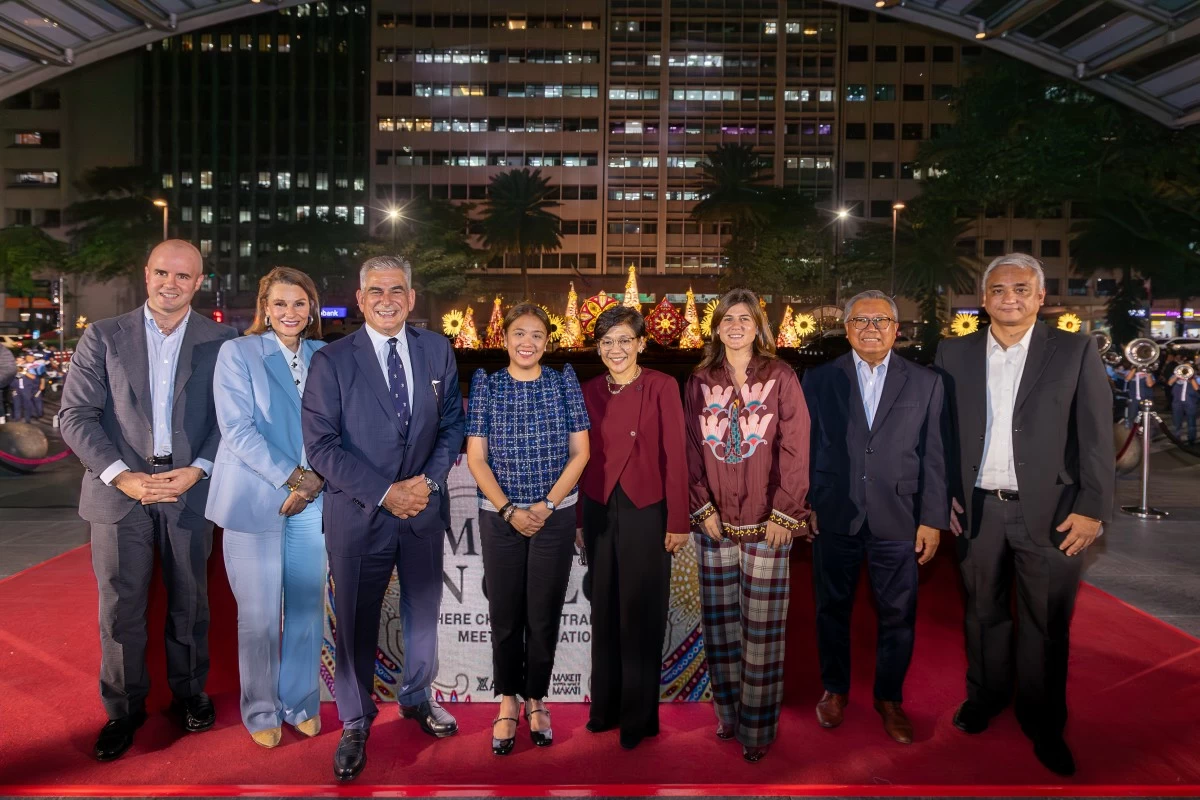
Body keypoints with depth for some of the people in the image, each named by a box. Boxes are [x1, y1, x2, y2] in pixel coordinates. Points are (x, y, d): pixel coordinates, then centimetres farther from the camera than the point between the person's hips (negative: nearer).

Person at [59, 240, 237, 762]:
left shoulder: (220, 341, 2)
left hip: (189, 489, 0)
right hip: (119, 489, 0)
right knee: (120, 608, 6)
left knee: (189, 602, 12)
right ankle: (124, 708, 24)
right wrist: (122, 476, -13)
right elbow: (76, 415, -2)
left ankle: (189, 693, 31)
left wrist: (197, 470, -13)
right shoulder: (103, 337, 3)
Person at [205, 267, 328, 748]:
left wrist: (315, 481, -8)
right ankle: (261, 710, 21)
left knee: (307, 606, 8)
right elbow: (238, 428, -9)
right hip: (255, 500, -3)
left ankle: (301, 702, 25)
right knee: (259, 614, 3)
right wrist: (293, 476, -15)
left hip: (311, 502, 3)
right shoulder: (237, 353, 0)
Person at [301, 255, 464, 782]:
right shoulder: (331, 361, -8)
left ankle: (417, 698, 43)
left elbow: (452, 424, 5)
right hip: (359, 515, -3)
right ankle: (355, 724, 32)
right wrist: (384, 493, -18)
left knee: (423, 612, 18)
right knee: (356, 623, 11)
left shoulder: (437, 351, 2)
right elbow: (320, 445, -12)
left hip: (424, 509, 3)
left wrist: (429, 480, -10)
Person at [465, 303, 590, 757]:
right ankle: (507, 701, 25)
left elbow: (580, 452, -1)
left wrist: (547, 504, -10)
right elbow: (476, 457, -2)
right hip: (500, 516, 0)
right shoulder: (486, 387, 0)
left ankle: (535, 698, 26)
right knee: (504, 612, 7)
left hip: (555, 515, 0)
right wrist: (509, 510, -12)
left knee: (544, 612, 8)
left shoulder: (564, 383, 1)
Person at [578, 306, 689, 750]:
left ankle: (639, 717, 19)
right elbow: (584, 455, 8)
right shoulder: (589, 391, 6)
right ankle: (605, 705, 28)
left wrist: (677, 521, -10)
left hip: (645, 511, -4)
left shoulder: (662, 387, -7)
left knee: (640, 614, 4)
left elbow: (675, 455, -9)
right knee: (604, 610, 13)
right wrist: (579, 517, 8)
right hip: (599, 509, 4)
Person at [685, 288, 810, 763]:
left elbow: (795, 449, -3)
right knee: (719, 621, 8)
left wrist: (784, 513, -9)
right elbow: (691, 448, 6)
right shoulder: (700, 381, 8)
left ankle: (758, 726, 14)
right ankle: (727, 713, 22)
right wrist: (703, 507, -3)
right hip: (715, 522, 3)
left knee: (763, 628, 1)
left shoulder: (781, 377, 0)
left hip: (768, 523, -2)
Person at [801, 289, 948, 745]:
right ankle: (834, 689, 33)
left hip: (897, 519, 0)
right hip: (834, 517, 0)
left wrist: (932, 520, -1)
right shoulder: (819, 380, 2)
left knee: (898, 615, 8)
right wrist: (804, 504, -2)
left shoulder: (925, 383, 3)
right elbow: (805, 448, 3)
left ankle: (889, 698, 29)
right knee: (833, 608, 13)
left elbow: (933, 458, 2)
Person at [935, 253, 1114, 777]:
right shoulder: (954, 354, 4)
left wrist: (1092, 508, -9)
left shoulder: (1075, 351, -1)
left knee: (1046, 624, 9)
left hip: (1049, 511, -1)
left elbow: (1095, 436, -3)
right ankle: (984, 698, 35)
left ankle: (1043, 725, 25)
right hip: (977, 509, 2)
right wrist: (944, 494, 1)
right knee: (983, 612, 16)